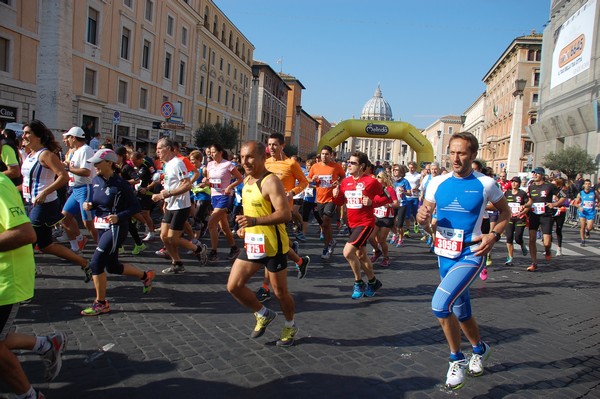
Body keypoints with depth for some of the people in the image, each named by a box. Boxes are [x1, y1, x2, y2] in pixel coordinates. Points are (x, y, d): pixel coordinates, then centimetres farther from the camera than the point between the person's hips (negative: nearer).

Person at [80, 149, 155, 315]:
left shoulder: (120, 184, -15)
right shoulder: (96, 180, 4)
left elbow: (136, 206, -11)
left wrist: (118, 216, -24)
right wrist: (89, 205, -2)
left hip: (116, 228, -8)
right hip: (102, 227, 8)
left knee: (96, 263, -12)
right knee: (113, 266, 16)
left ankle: (101, 303, 5)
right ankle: (146, 276, 37)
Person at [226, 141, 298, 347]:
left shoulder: (271, 181, -19)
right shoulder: (247, 180, 9)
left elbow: (286, 214, -28)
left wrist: (255, 221, -38)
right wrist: (245, 227, 15)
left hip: (273, 245, -8)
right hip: (252, 243, 8)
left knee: (280, 291, 8)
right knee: (233, 286, 5)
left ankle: (290, 326, 35)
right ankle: (263, 315, 28)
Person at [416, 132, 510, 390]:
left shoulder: (485, 184, -8)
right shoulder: (438, 183, 1)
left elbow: (505, 211, 7)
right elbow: (425, 219, 7)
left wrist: (494, 235, -10)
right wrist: (423, 216, -17)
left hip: (471, 255, -5)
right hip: (444, 256, 5)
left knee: (440, 304, -22)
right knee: (460, 311, 20)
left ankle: (457, 360, 2)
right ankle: (480, 350, 48)